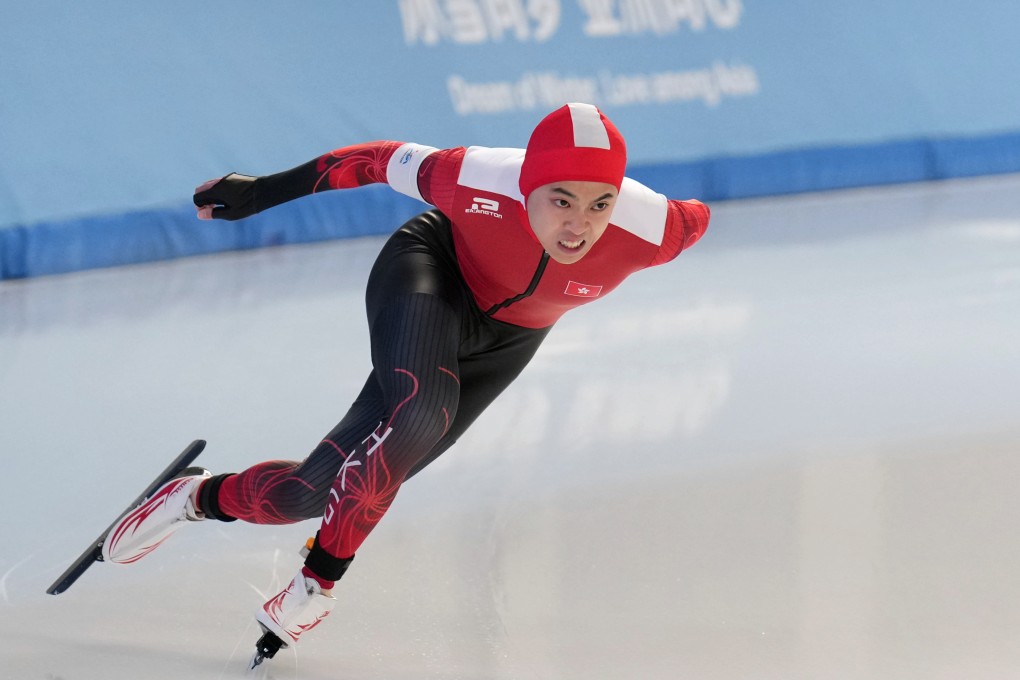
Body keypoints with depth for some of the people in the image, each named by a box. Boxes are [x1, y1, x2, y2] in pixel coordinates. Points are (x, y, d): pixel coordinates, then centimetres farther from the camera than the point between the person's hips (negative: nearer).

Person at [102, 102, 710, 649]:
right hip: (432, 269, -3)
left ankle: (208, 498, 24)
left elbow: (696, 217, -12)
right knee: (419, 416, -33)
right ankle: (321, 578, -12)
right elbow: (390, 161, -18)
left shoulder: (651, 230, -36)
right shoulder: (478, 182, -37)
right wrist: (261, 192, -10)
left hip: (507, 338, 3)